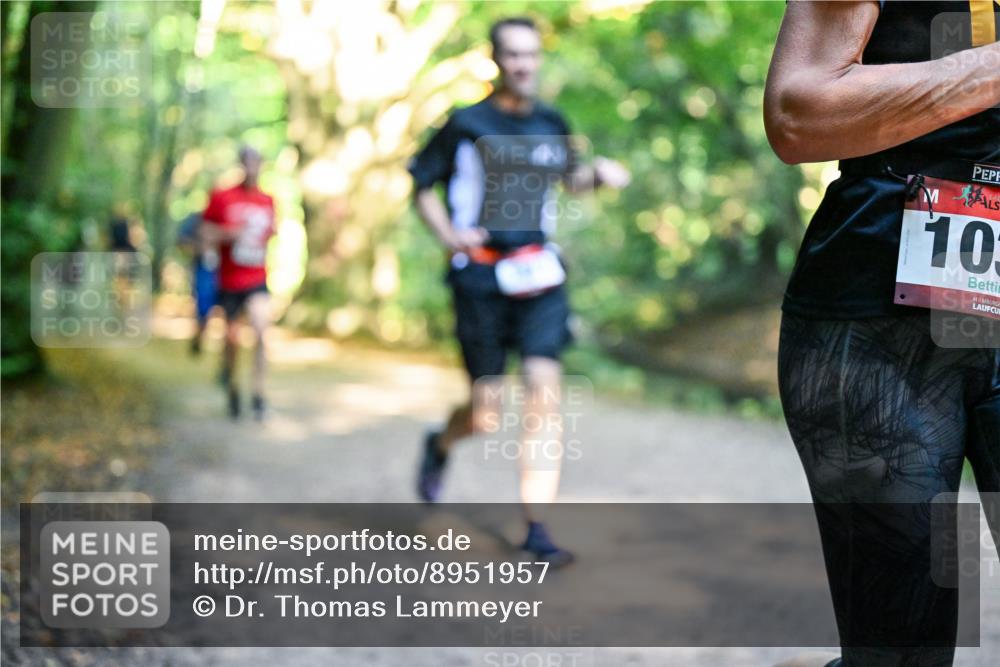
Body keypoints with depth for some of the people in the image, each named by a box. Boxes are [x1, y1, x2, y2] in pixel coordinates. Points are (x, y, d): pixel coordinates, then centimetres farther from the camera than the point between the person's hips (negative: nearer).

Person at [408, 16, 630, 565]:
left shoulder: (552, 124, 9)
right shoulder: (466, 124, -3)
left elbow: (569, 179, 26)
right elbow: (420, 183, 7)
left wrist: (599, 174, 4)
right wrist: (447, 235, -8)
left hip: (539, 274, 3)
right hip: (480, 277, -3)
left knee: (545, 395, -12)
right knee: (486, 418, 0)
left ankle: (536, 528, -5)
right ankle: (440, 445, 38)